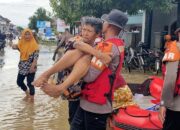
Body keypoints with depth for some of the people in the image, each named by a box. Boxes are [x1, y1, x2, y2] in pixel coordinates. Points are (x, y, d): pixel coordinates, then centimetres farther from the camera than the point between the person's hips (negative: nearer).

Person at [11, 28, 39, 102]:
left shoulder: (34, 44, -12)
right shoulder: (21, 43, 5)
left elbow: (36, 56, -17)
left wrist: (33, 66, -27)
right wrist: (14, 46, -12)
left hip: (30, 68, -7)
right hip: (22, 67, 7)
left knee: (30, 83, 0)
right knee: (19, 81, 15)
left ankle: (32, 98, 20)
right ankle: (27, 93, 38)